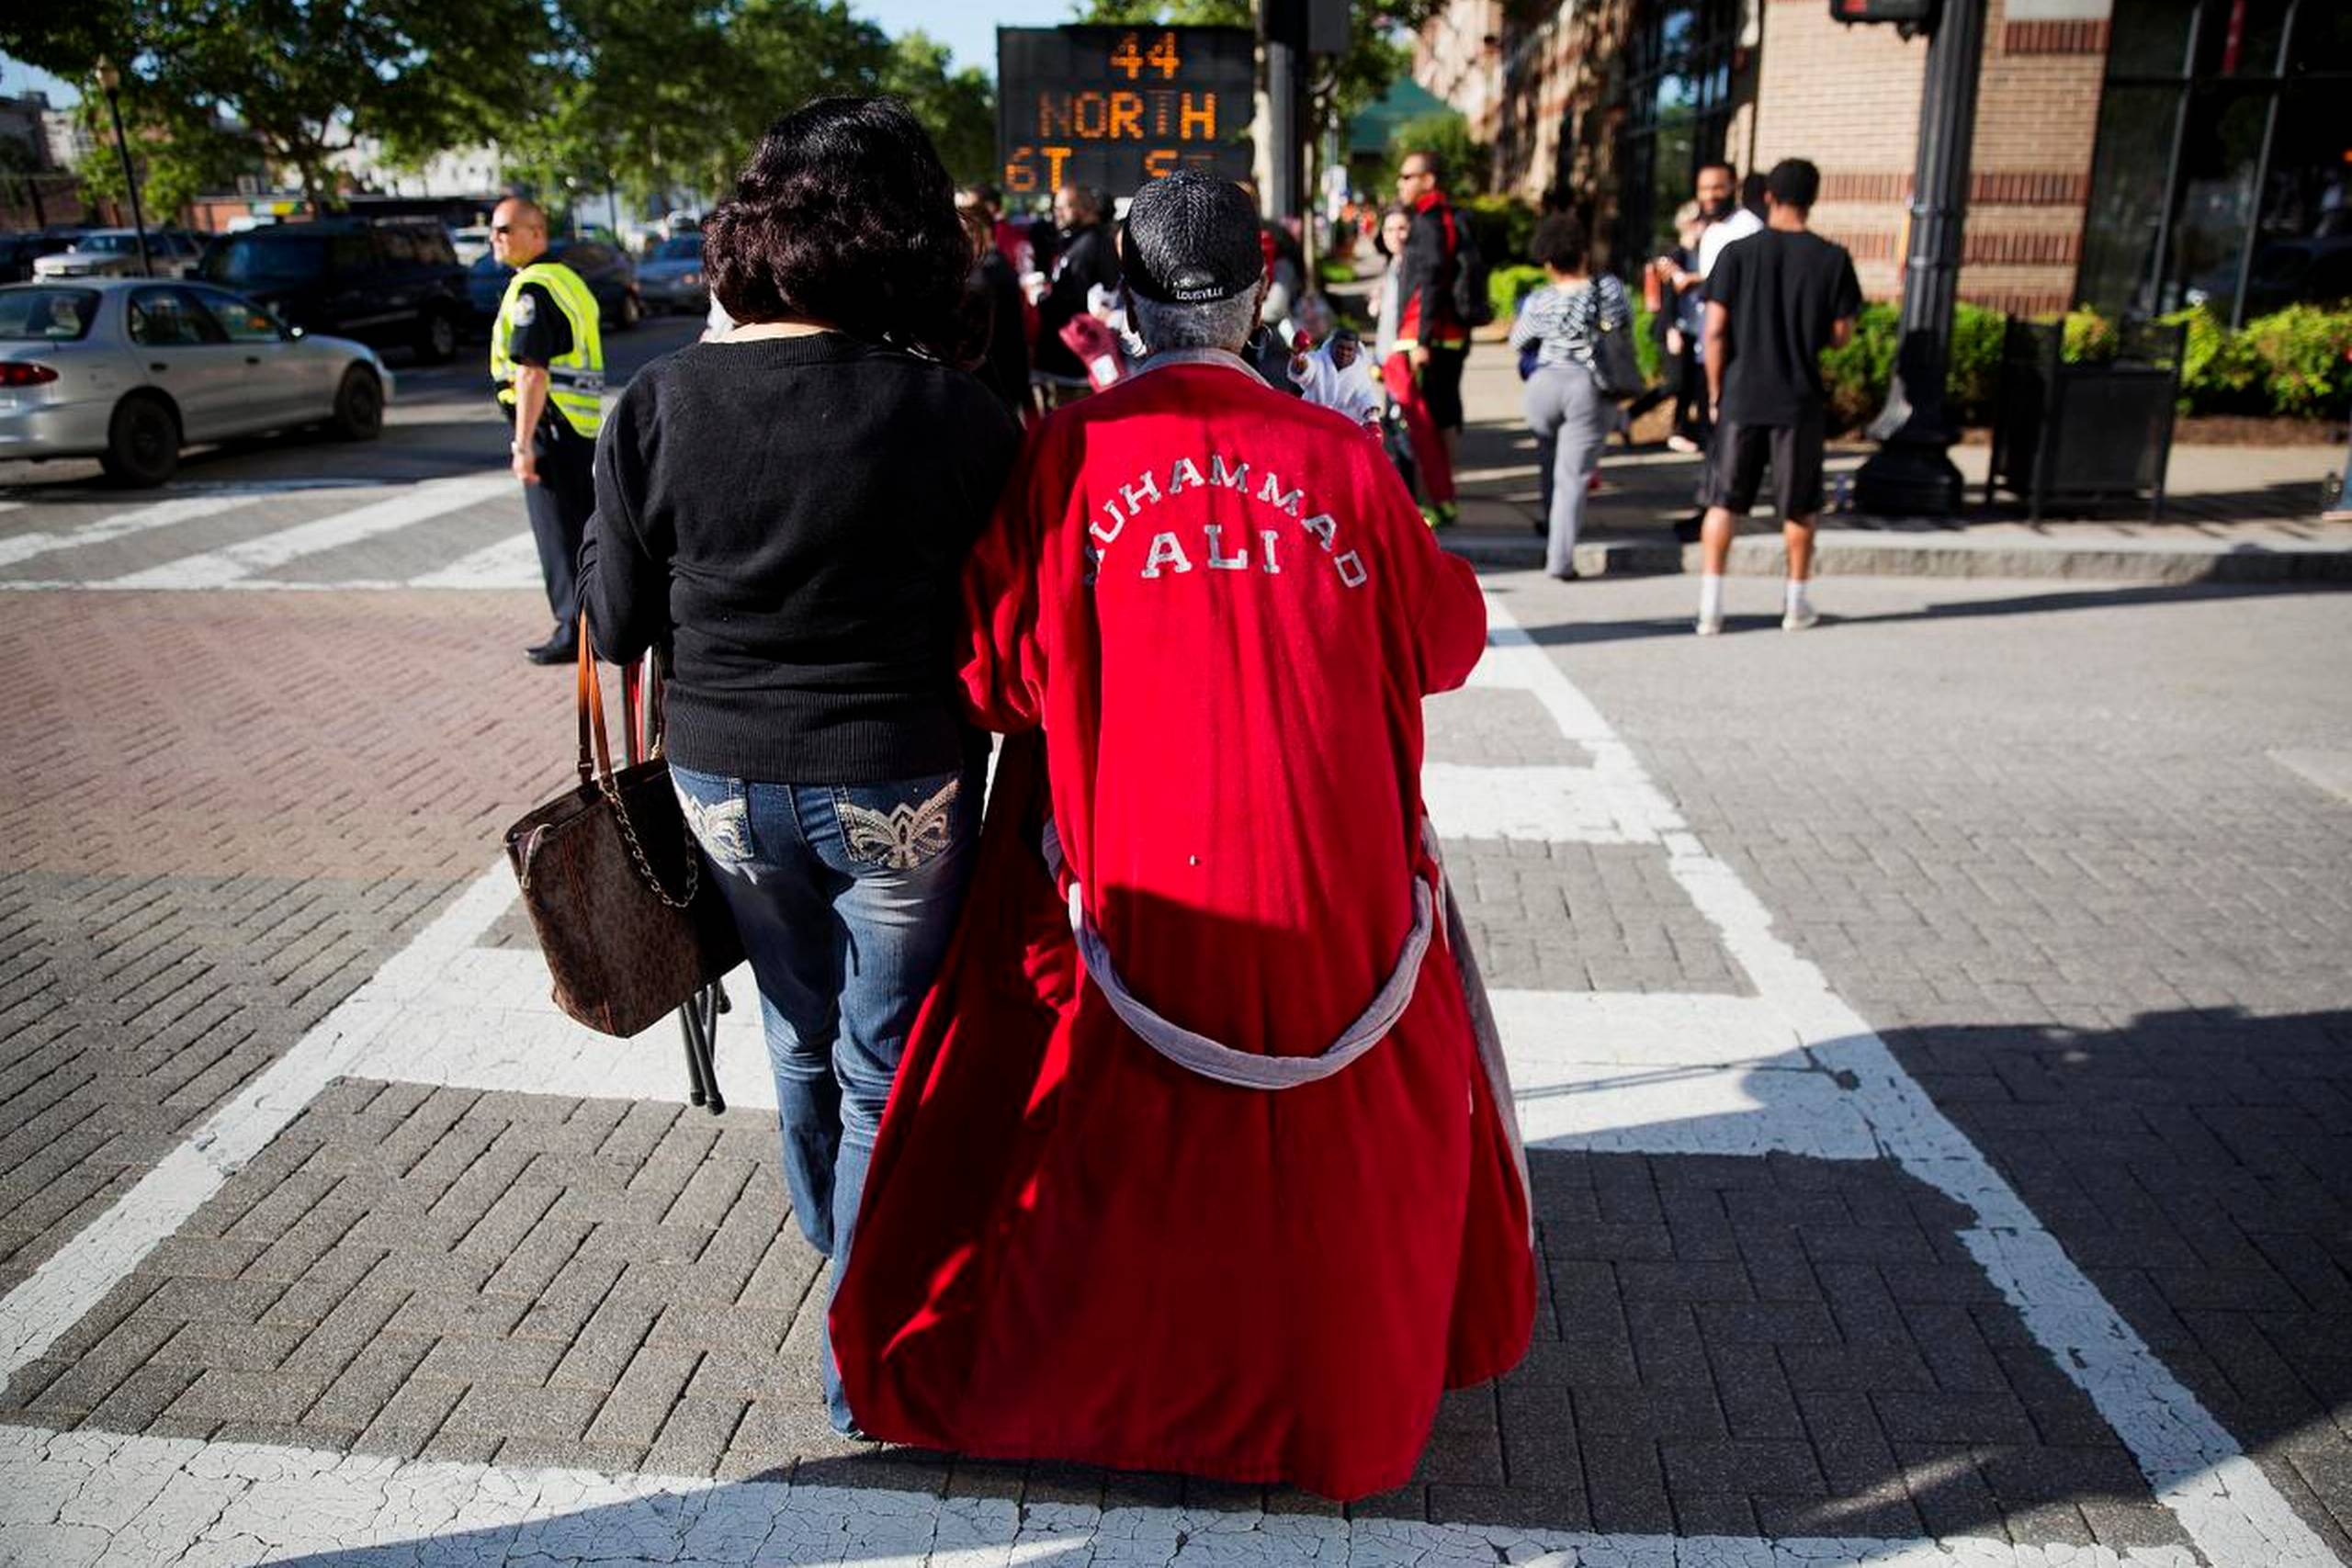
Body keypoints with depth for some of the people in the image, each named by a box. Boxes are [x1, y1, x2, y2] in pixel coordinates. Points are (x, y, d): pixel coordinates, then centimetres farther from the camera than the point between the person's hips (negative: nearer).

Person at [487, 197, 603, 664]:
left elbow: (533, 372, -20)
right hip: (583, 423, 9)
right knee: (584, 526, 16)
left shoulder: (531, 288, -13)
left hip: (551, 424, -9)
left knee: (558, 533, -4)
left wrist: (523, 443, -20)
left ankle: (575, 631, -1)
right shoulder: (568, 279, 17)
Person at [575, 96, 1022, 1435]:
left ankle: (834, 1248, 52)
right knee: (888, 1068, 12)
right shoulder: (959, 419, -16)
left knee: (802, 1037, 26)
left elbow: (620, 625, -2)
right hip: (897, 785, -3)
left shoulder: (663, 404, -8)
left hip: (724, 777, 4)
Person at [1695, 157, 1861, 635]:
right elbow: (1840, 335, -1)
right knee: (1799, 506, 14)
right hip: (1800, 399, 0)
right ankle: (1797, 604, 23)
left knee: (1723, 502, 7)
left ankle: (1710, 606, 2)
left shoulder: (1738, 253, -4)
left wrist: (1716, 392, 3)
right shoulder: (1832, 259, -3)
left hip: (1741, 396, 0)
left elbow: (1715, 331, -7)